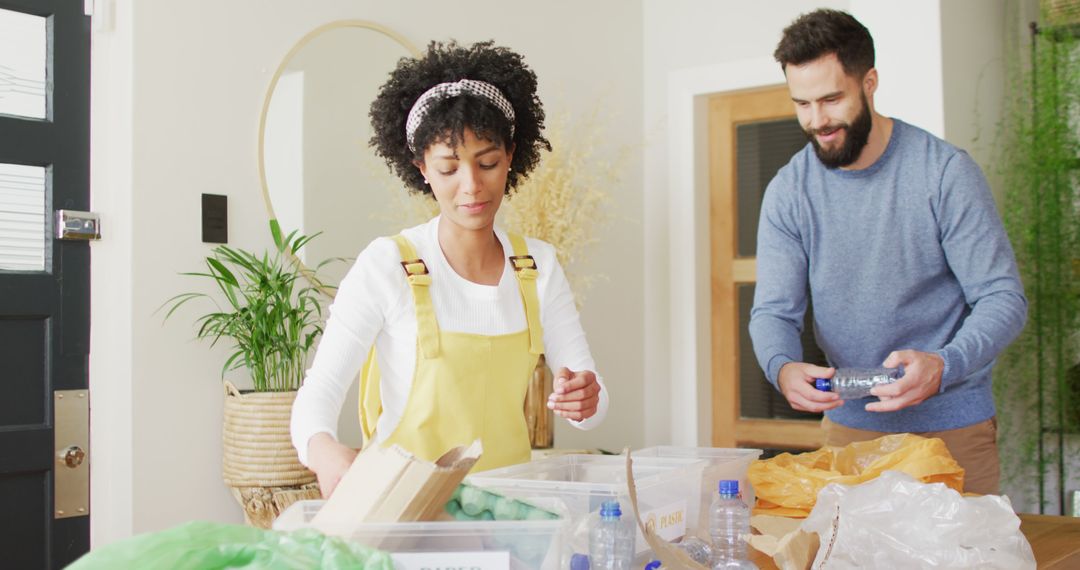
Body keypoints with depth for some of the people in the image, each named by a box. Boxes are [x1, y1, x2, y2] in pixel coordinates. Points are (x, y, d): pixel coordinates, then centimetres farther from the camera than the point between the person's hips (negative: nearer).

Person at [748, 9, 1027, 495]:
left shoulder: (945, 172, -11)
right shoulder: (788, 192, -3)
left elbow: (1003, 298, -11)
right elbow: (773, 310, -4)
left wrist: (943, 365, -30)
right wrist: (783, 368, -27)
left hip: (953, 423, -2)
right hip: (849, 423, 2)